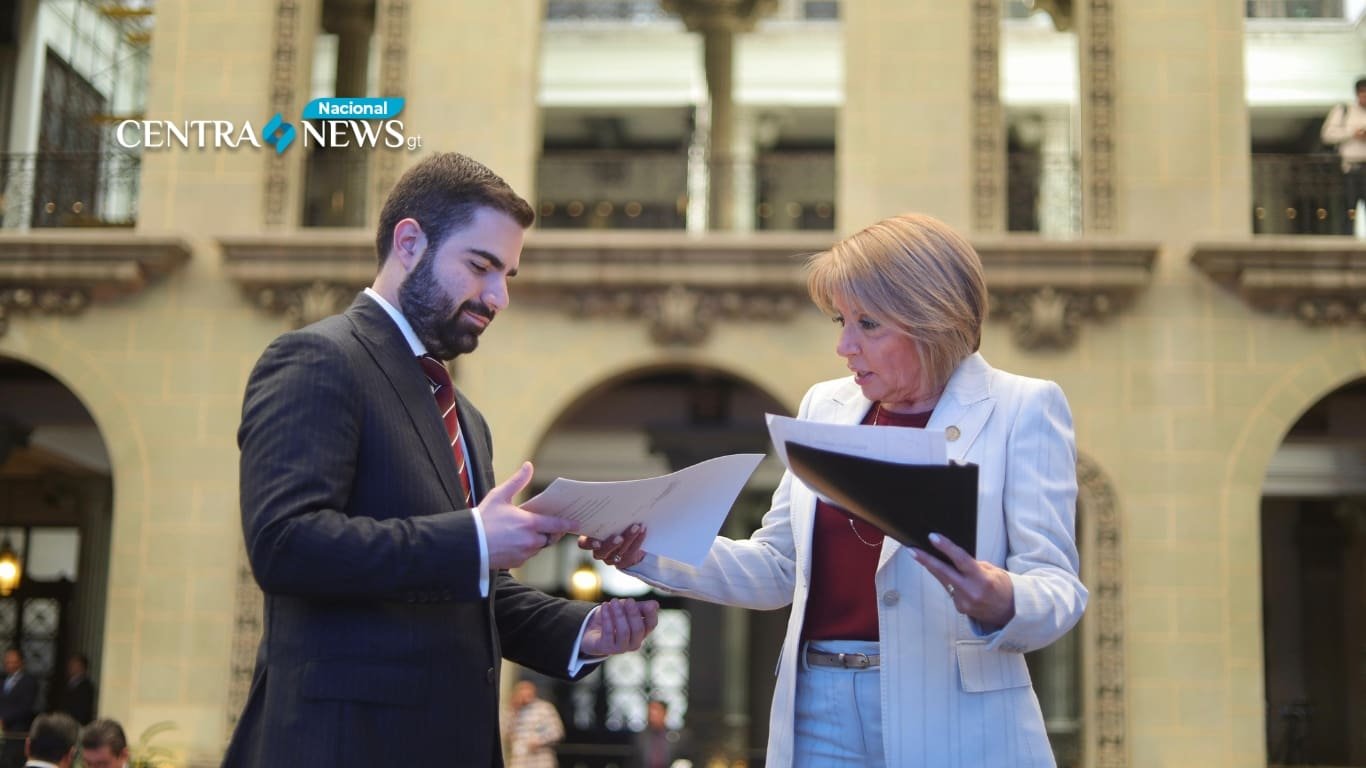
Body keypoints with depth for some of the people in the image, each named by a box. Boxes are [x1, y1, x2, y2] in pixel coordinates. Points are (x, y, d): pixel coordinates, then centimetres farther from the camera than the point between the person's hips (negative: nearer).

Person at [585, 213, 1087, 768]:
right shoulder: (825, 406, 9)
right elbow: (779, 567, 11)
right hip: (819, 714, 4)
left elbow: (1057, 586, -9)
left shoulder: (1022, 409, -4)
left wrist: (1002, 604, -30)